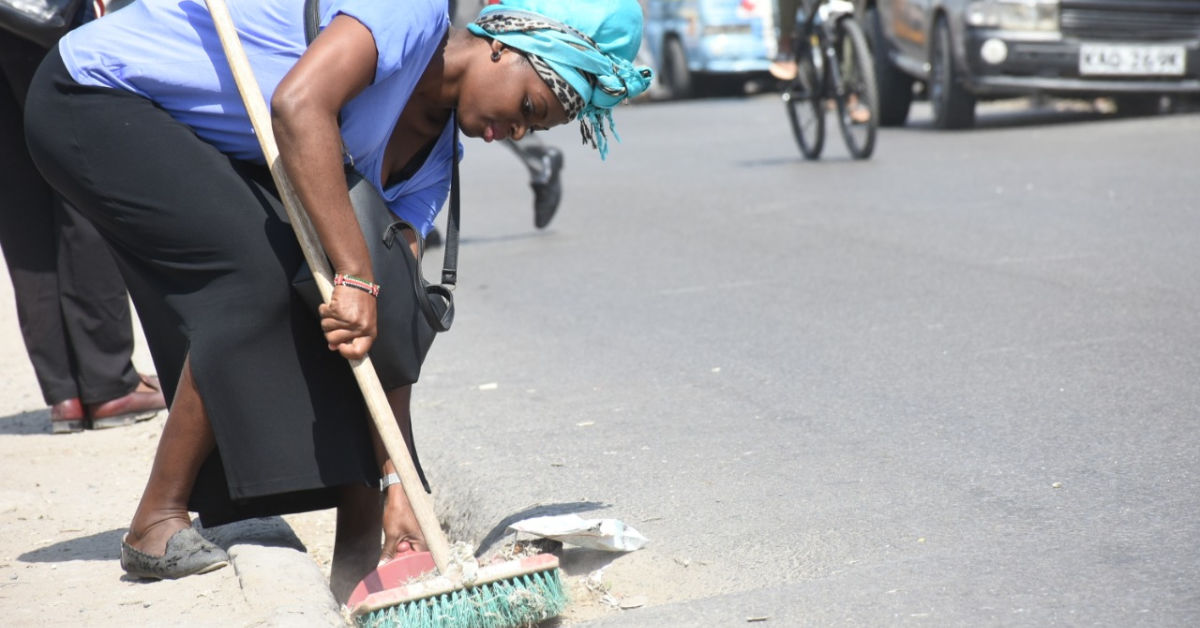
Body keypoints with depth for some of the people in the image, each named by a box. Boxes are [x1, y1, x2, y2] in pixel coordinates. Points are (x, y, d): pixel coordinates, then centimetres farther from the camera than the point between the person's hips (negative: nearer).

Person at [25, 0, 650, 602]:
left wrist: (397, 489, -11)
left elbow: (384, 327, -3)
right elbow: (299, 104, -39)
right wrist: (356, 275, -41)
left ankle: (358, 544, 2)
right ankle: (157, 527, -9)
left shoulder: (432, 157, 1)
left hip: (202, 143, 9)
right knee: (257, 274, -22)